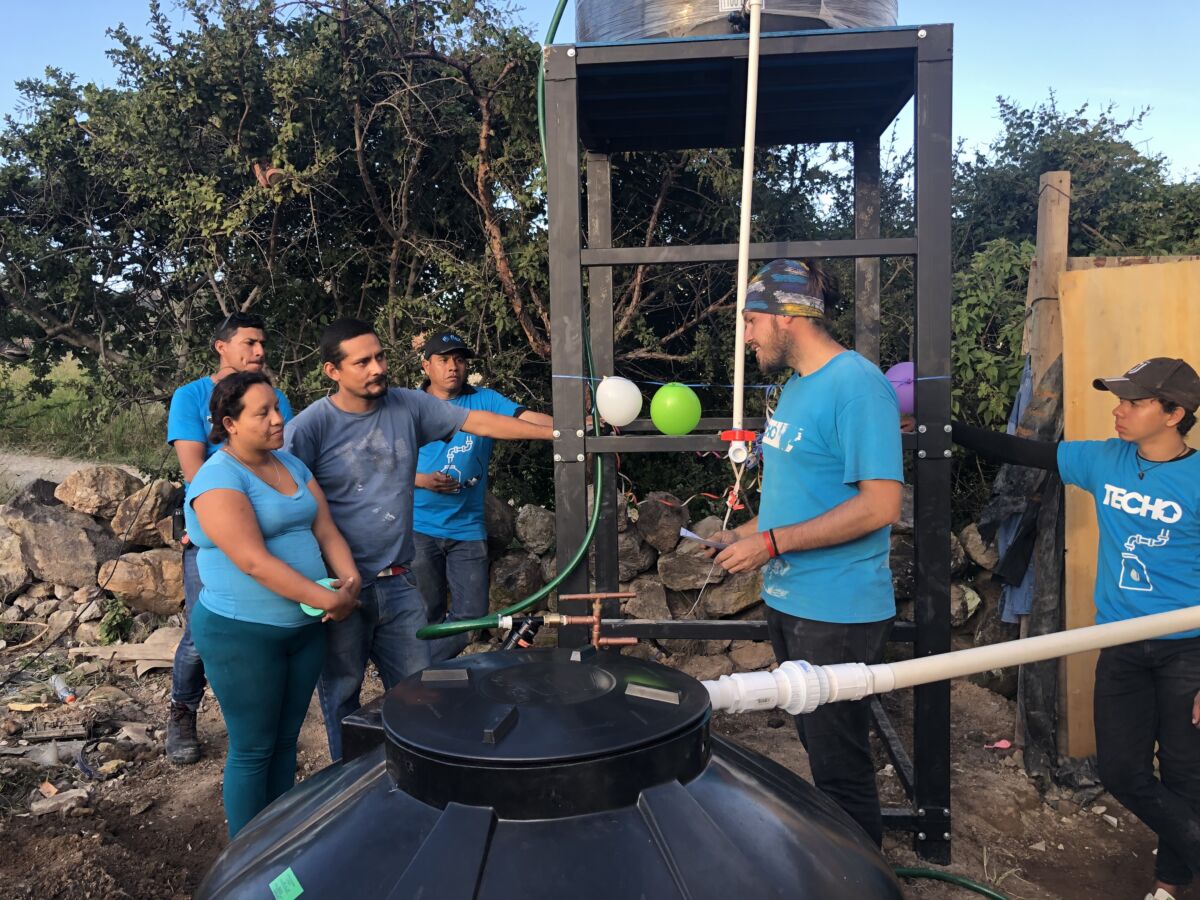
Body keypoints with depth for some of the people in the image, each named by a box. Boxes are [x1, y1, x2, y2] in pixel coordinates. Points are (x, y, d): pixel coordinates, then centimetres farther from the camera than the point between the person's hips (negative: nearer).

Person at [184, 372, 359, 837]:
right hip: (243, 635, -7)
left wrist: (350, 578, -13)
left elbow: (326, 530, 5)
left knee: (286, 741, 17)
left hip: (305, 626, 7)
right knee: (253, 750, 6)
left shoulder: (292, 465, 8)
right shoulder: (218, 479, -17)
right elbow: (255, 562, -25)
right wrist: (328, 599, -25)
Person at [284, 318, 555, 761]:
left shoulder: (408, 406, 1)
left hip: (398, 583, 4)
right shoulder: (310, 426, -11)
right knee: (341, 696, 12)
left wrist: (560, 432, -5)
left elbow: (478, 421, 0)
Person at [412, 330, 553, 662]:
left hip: (468, 528, 2)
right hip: (420, 527, -1)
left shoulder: (483, 400, 1)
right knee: (428, 615, 10)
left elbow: (528, 418, -14)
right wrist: (422, 480, -15)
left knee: (471, 614, 4)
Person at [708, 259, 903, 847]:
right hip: (788, 600, 9)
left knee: (840, 766, 5)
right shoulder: (796, 385, 11)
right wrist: (743, 533, 7)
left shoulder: (856, 385, -18)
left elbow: (879, 505, -25)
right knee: (816, 748, 22)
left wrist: (771, 543, -23)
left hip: (838, 613, -9)